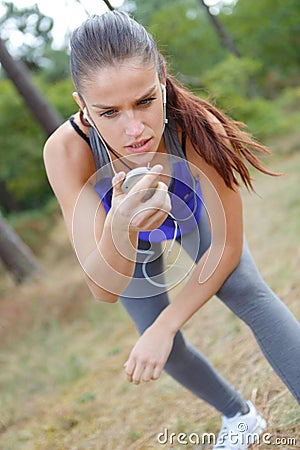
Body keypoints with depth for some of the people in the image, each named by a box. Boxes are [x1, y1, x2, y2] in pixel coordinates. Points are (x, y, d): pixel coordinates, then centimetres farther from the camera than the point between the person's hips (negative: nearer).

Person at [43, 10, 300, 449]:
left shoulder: (196, 127, -41)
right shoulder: (67, 151, -41)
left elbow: (228, 247, -27)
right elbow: (104, 290, -40)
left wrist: (164, 327, -32)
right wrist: (121, 229, -61)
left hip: (190, 213, 0)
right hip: (133, 247, 1)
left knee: (249, 295, -23)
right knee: (167, 352, 5)